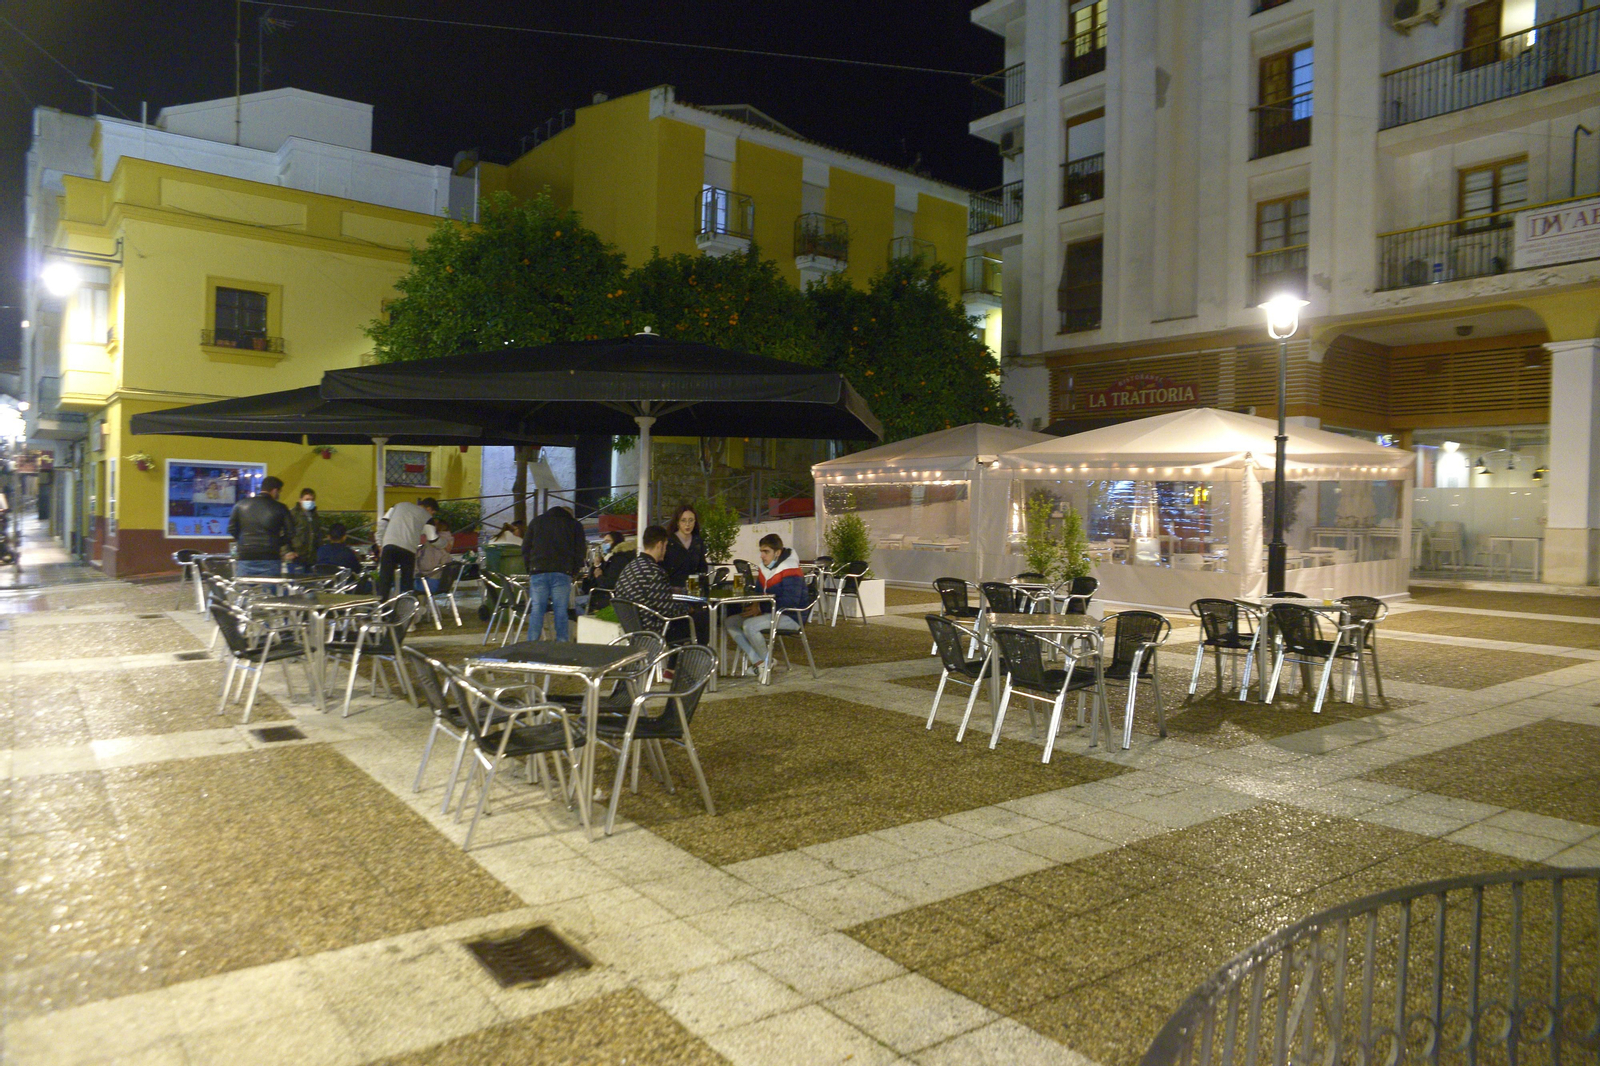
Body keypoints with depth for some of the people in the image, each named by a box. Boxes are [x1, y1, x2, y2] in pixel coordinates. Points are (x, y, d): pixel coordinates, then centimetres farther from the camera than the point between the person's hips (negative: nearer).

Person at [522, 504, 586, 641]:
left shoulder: (537, 521, 19)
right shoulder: (575, 524, 14)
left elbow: (526, 548, 15)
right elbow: (580, 551, 7)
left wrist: (530, 568, 18)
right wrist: (574, 571, 11)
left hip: (538, 571, 1)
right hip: (562, 572, -1)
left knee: (536, 610, 2)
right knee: (561, 610, 0)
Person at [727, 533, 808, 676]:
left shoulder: (791, 571, -17)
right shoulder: (763, 569, 10)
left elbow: (790, 601, -24)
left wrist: (761, 608, -24)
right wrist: (755, 606, -6)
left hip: (790, 617, -9)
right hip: (770, 613, 10)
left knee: (749, 625, -30)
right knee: (731, 622, -3)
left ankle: (766, 661, -6)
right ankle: (757, 662, -11)